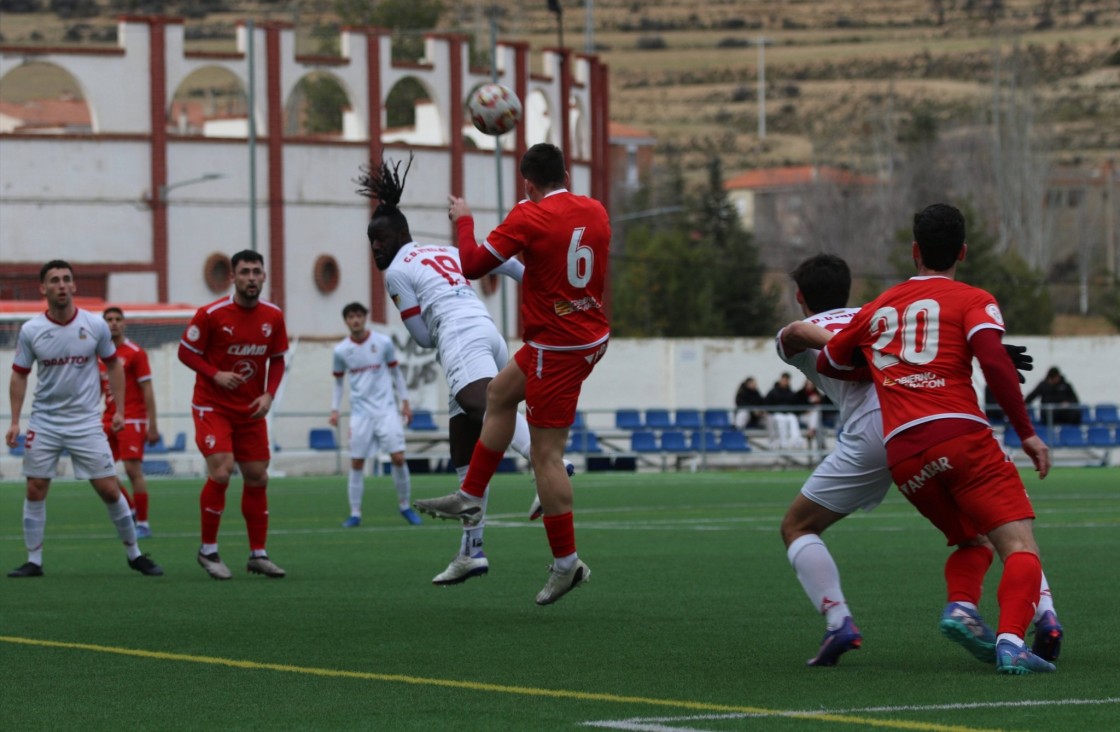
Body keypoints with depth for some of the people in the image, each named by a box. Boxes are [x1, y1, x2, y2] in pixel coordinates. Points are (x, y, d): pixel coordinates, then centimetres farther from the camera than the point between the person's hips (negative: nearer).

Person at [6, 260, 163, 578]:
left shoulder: (95, 325, -4)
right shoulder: (30, 331, -4)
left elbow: (113, 365, 8)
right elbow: (19, 375, 4)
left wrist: (119, 410, 3)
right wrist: (15, 421, -1)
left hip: (86, 421, -1)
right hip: (44, 423, 1)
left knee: (109, 490, -2)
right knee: (35, 490, -2)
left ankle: (134, 554, 13)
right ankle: (34, 561, 9)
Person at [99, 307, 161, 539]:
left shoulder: (135, 353, -5)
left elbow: (147, 391, -8)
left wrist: (153, 425, -13)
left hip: (132, 420, -7)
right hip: (109, 420, 7)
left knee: (133, 470, -11)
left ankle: (143, 524, -4)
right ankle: (130, 511, 16)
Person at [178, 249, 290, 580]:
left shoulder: (273, 316, -2)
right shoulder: (211, 314, -15)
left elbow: (277, 359, 10)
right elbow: (185, 351, -7)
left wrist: (269, 394, -6)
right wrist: (216, 374, -22)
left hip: (251, 410, 5)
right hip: (213, 406, -5)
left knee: (257, 478, 5)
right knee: (220, 472, -18)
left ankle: (258, 554, 15)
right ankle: (208, 550, -3)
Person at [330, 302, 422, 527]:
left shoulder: (383, 342, -1)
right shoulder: (341, 350, 1)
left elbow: (395, 373, 9)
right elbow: (338, 382, 11)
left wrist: (405, 402, 7)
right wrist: (334, 410, 2)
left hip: (386, 408, -1)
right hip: (360, 413, 1)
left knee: (398, 457, -8)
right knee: (356, 463, -2)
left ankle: (405, 506, 8)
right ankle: (355, 514, 5)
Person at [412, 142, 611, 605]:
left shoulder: (529, 217, -17)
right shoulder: (595, 211, 3)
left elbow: (473, 265, -11)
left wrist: (463, 220, 4)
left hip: (557, 349, -9)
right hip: (591, 336, 9)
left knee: (546, 454, -4)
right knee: (499, 394, 25)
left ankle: (566, 563, -2)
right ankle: (471, 497, 30)